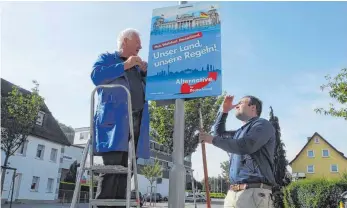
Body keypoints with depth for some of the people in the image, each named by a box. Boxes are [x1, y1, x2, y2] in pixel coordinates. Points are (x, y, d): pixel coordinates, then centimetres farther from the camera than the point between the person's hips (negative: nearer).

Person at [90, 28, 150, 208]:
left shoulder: (137, 65, 29)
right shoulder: (107, 58, 12)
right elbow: (96, 76, -9)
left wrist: (145, 72, 11)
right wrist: (125, 65, -7)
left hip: (137, 121, 6)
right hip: (114, 119, -6)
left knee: (126, 168, 3)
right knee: (112, 166, -14)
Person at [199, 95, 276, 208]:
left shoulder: (262, 124, -1)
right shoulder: (240, 132, 25)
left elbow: (245, 146, -17)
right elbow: (220, 132, 41)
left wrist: (213, 139, -9)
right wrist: (224, 111, 27)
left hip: (254, 192, -7)